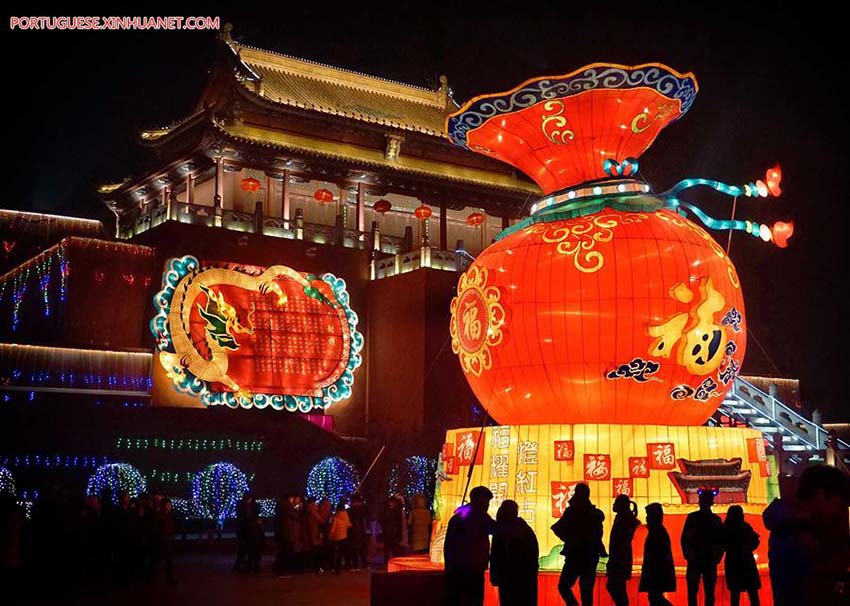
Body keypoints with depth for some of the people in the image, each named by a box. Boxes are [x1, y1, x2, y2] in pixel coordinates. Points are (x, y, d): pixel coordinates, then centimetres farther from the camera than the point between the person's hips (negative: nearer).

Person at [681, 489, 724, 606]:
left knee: (709, 593, 2)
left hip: (710, 561, 1)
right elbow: (685, 539, 4)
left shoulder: (716, 519, 7)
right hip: (694, 561, -1)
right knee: (692, 592, -3)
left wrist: (717, 557, -2)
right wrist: (688, 555, -5)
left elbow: (721, 540, 9)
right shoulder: (692, 517, 4)